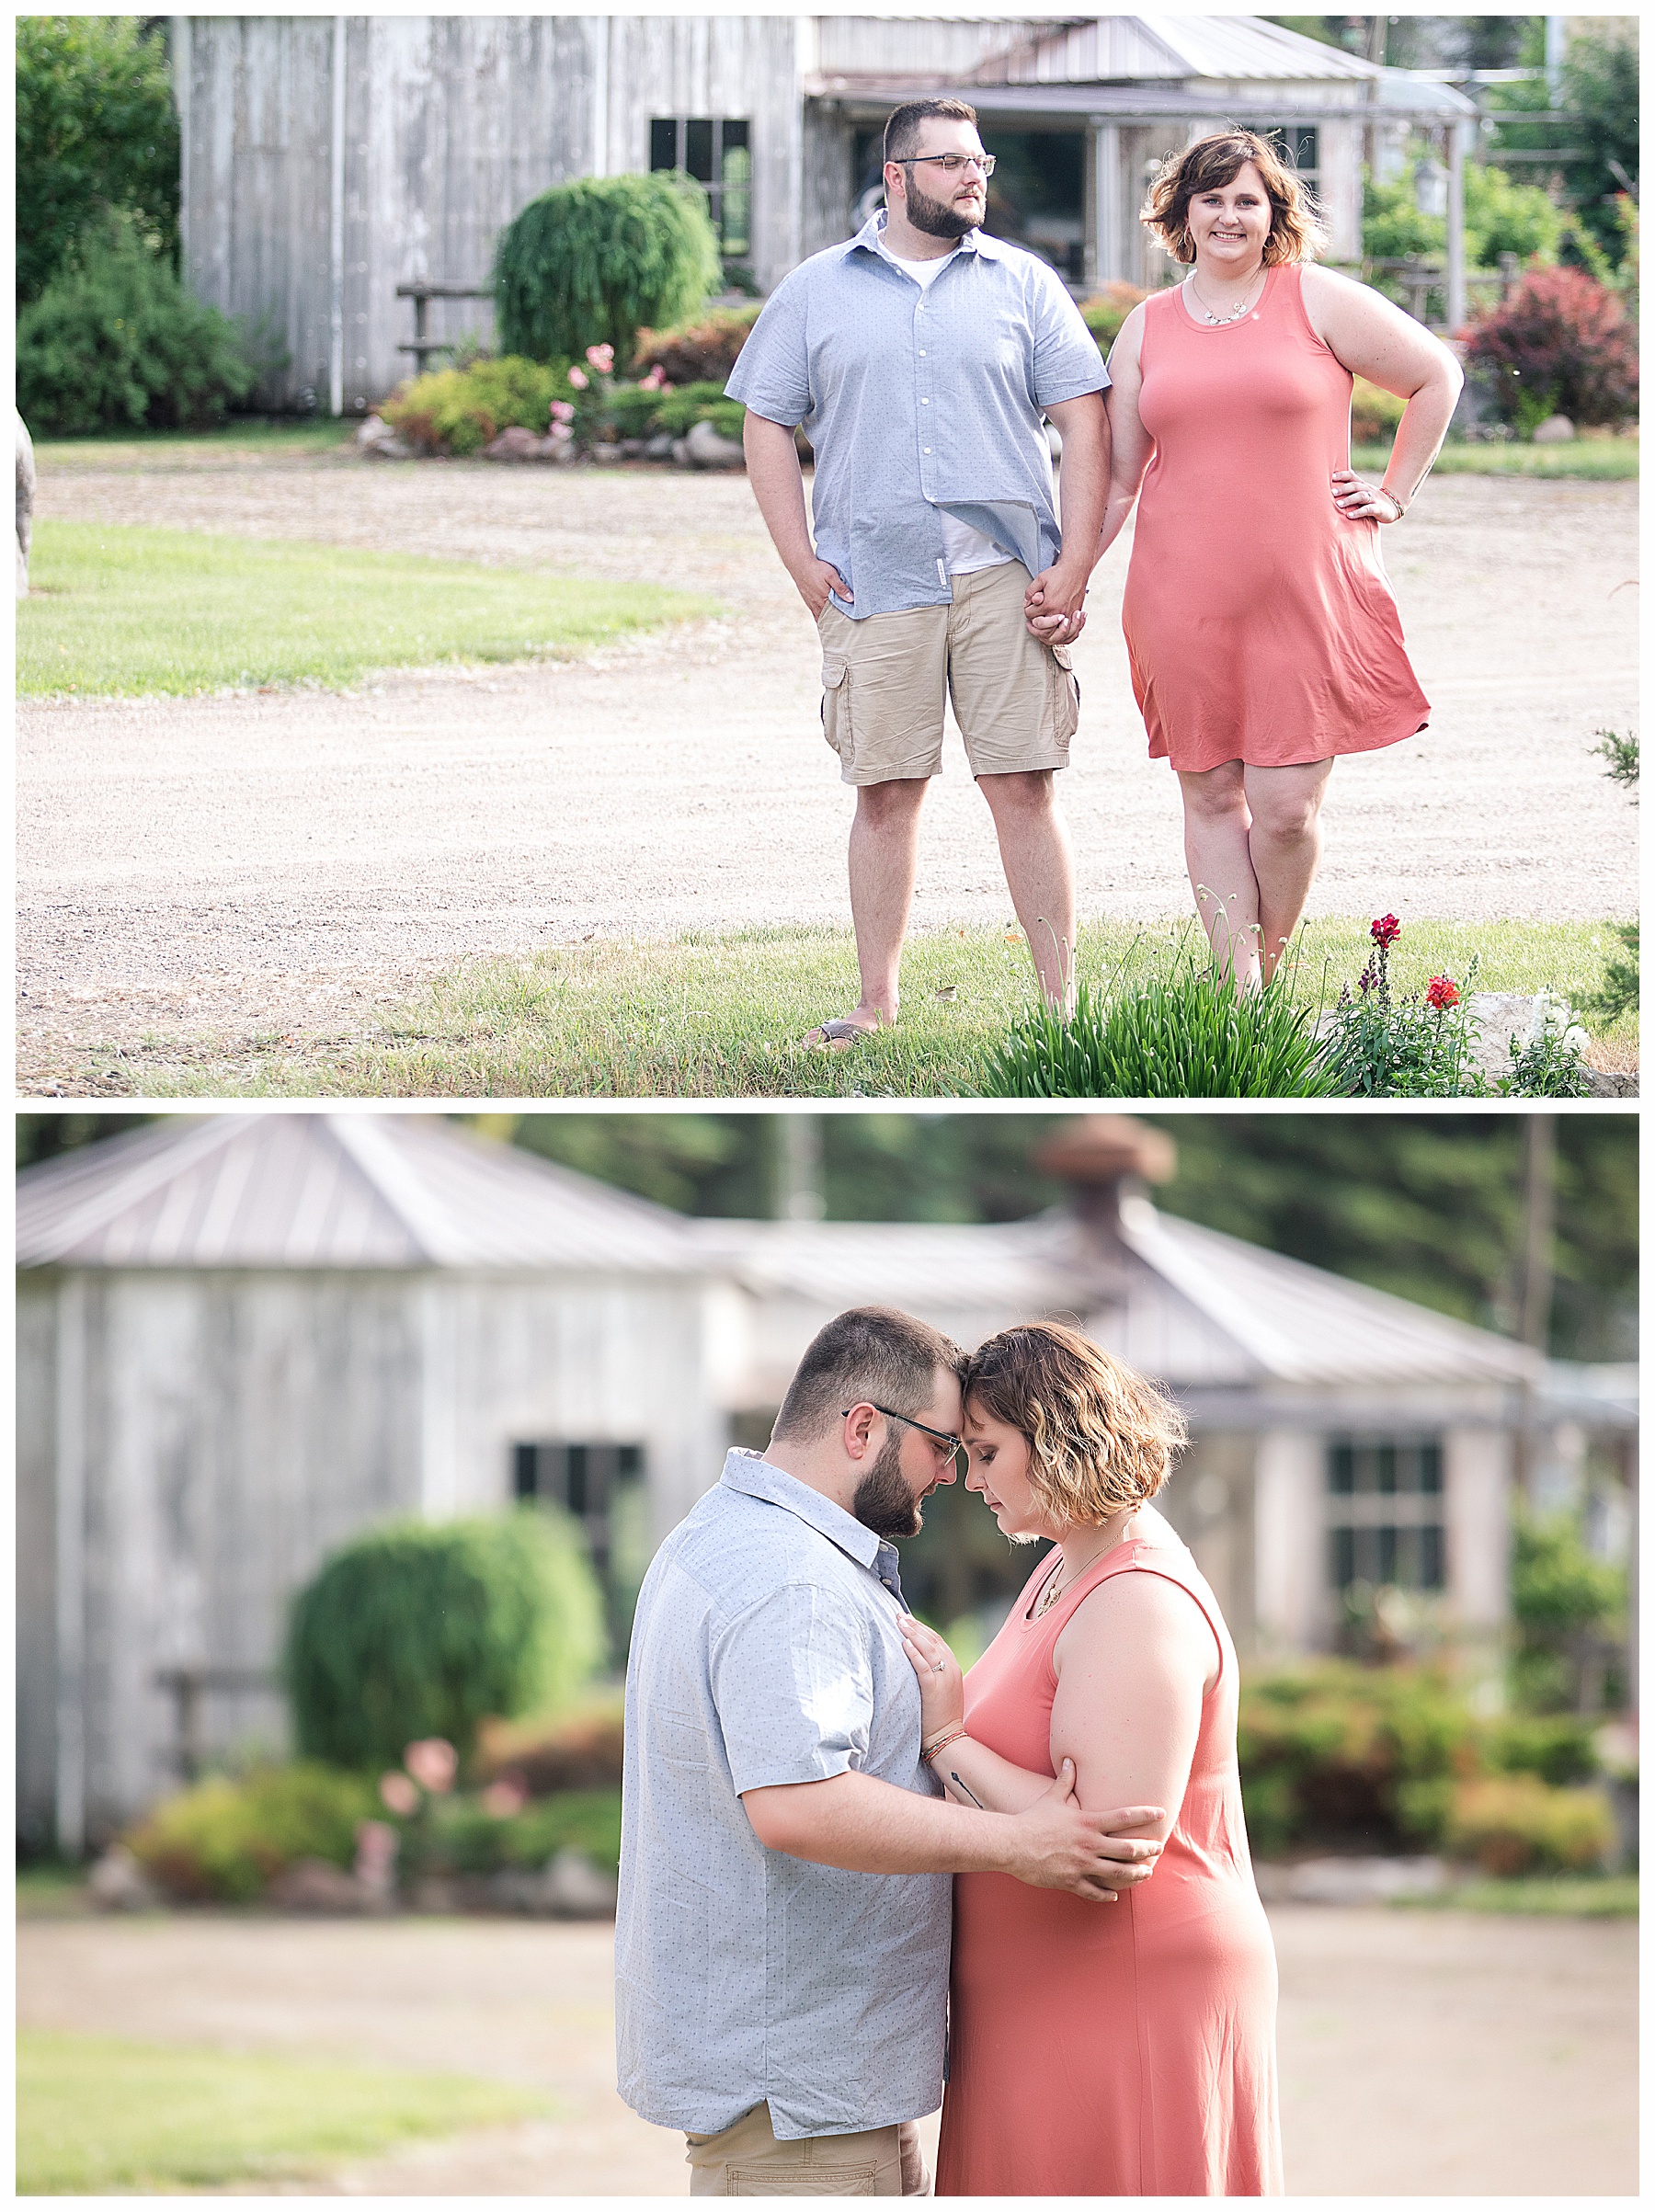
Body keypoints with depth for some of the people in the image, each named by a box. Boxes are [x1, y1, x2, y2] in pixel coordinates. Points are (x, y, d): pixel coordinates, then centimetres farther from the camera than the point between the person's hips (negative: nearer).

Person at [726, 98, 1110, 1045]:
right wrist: (805, 567, 0)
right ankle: (877, 1003, 9)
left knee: (1024, 788, -4)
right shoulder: (816, 291, 10)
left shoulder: (1023, 283, 9)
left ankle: (1063, 1001, -1)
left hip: (1005, 576, -1)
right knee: (887, 790, 1)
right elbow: (769, 427, 11)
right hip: (873, 583, 1)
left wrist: (1074, 572, -4)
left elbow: (1085, 424, 5)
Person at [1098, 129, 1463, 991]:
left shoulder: (1316, 302, 2)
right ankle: (1237, 994, 6)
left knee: (1285, 806, -7)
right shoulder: (1148, 328, 12)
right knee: (1211, 796, 2)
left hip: (1307, 591, -3)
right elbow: (1116, 476, 15)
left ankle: (1270, 970, 14)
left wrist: (1394, 495, 7)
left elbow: (1437, 378, 11)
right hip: (1186, 599, 3)